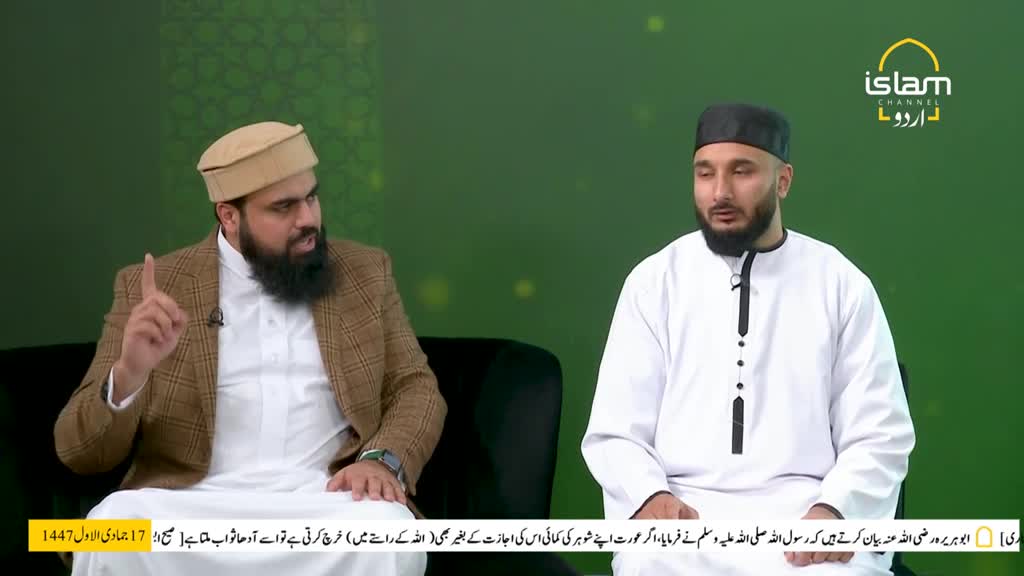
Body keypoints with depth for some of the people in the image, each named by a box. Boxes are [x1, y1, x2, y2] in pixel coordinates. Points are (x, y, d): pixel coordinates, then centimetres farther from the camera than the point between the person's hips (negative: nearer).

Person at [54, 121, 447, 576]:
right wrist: (129, 373, -18)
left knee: (386, 528, -33)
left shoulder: (366, 272, 12)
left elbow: (417, 388, 11)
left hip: (324, 501, 1)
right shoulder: (152, 286, 6)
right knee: (115, 525, -32)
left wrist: (382, 460, -12)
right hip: (193, 506, 0)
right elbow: (79, 453, 4)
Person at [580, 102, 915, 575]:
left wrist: (834, 510, -16)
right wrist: (650, 496, -16)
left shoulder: (843, 284, 6)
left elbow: (878, 436, 3)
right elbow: (615, 433, 4)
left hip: (805, 512, 0)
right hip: (684, 511, 1)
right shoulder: (653, 280, 6)